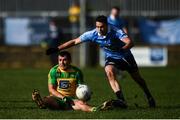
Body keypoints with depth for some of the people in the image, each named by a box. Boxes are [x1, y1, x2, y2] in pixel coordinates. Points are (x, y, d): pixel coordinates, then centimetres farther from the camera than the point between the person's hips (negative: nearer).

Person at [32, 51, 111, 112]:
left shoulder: (76, 72, 5)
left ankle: (93, 109, -67)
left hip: (71, 99, 0)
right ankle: (42, 103, -75)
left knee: (80, 103, -34)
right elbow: (51, 89, -2)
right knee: (48, 99, -36)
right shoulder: (54, 71, 1)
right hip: (57, 97, 0)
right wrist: (63, 98, -17)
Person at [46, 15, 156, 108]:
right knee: (109, 71, -30)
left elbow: (130, 42, -46)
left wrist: (121, 49, -66)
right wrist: (57, 49, -17)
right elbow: (74, 41, -14)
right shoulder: (92, 34, -21)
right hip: (111, 58, 2)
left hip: (125, 57, -2)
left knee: (137, 78, 12)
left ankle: (149, 97, 41)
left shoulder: (116, 32, -33)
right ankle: (122, 100, -33)